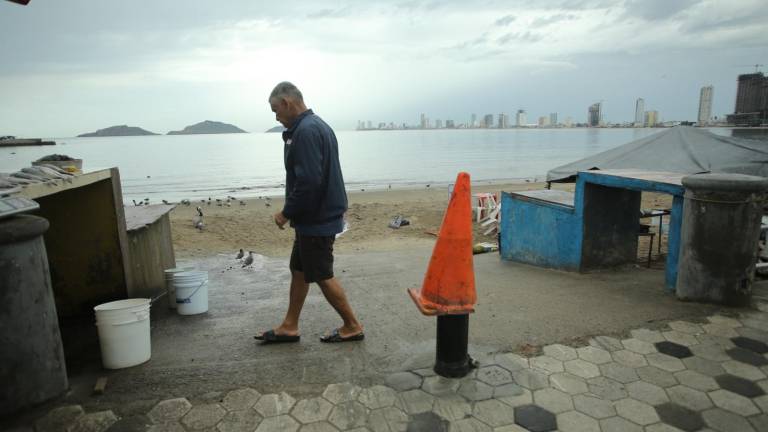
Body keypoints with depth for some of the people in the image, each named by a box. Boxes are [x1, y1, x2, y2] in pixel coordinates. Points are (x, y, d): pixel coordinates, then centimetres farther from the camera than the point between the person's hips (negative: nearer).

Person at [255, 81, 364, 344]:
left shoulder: (305, 132, -20)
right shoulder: (317, 125, 13)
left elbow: (308, 182, -28)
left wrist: (286, 213, -14)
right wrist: (293, 212, 15)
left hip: (317, 221, -10)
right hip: (318, 216, 10)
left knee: (322, 276, 3)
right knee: (299, 270, 16)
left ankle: (352, 327, 18)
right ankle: (289, 328, 29)